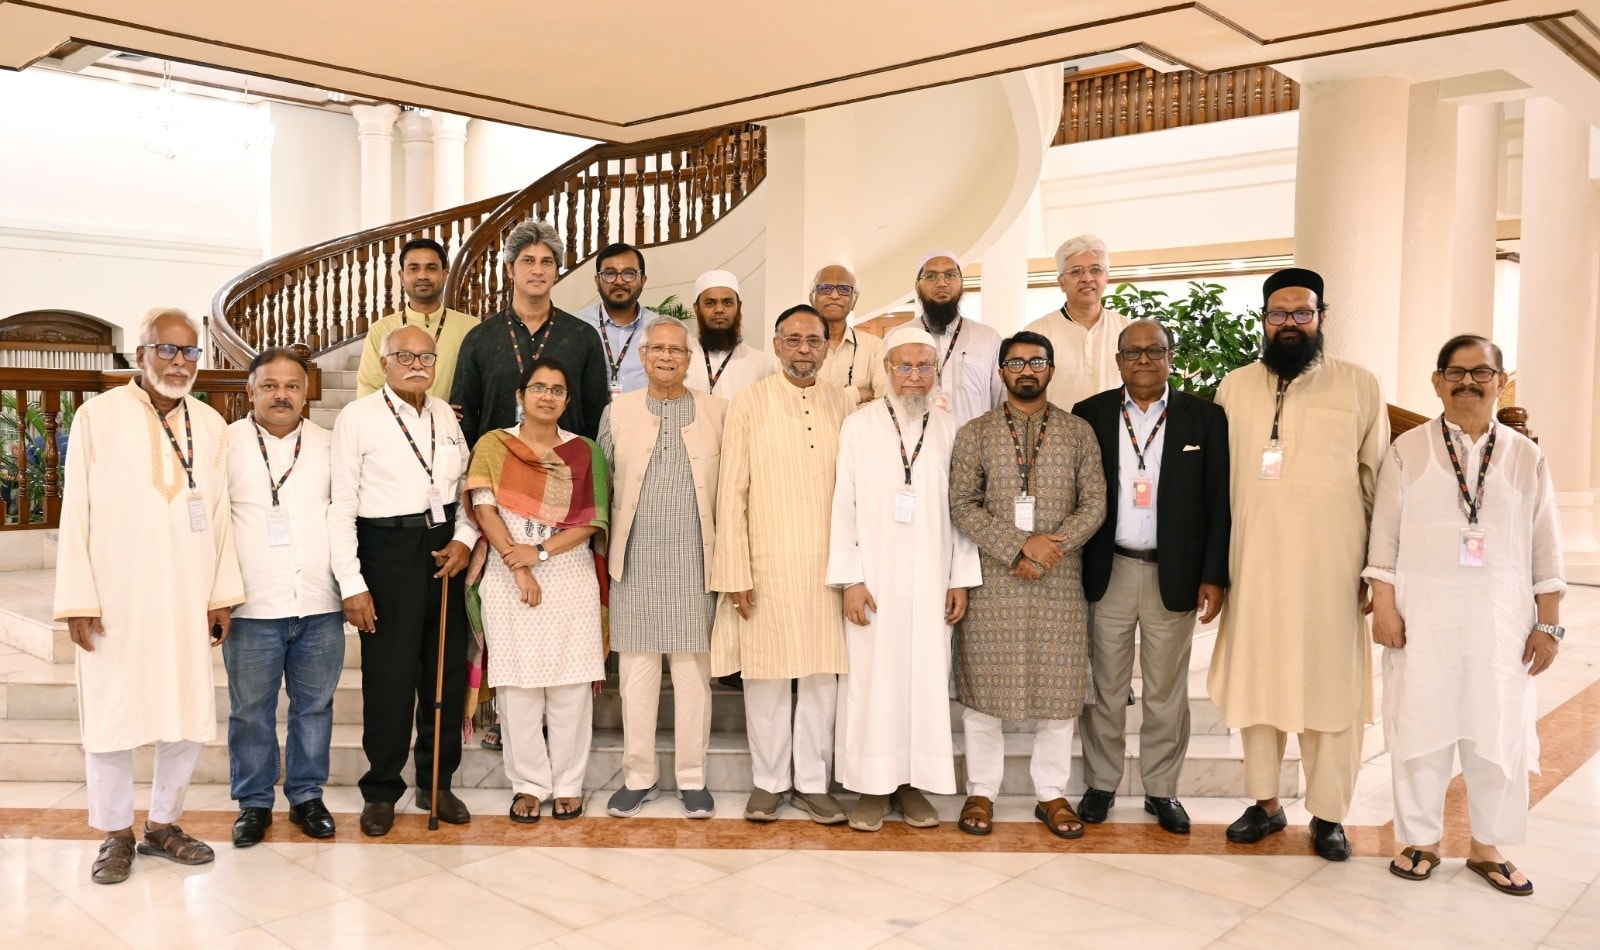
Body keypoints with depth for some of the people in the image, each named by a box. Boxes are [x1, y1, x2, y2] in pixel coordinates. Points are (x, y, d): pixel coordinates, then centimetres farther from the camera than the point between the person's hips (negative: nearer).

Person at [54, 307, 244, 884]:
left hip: (188, 599, 3)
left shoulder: (210, 424, 6)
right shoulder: (98, 416, -3)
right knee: (111, 713, 5)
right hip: (115, 599, -3)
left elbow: (220, 514, 7)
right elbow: (76, 511, -3)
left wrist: (223, 594, 5)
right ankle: (116, 834, 22)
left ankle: (162, 824, 24)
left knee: (190, 716, 6)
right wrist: (77, 599, -7)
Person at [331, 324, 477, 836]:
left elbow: (467, 484, 14)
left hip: (446, 549, 5)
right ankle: (381, 790, 19)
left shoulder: (446, 415, 10)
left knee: (448, 669, 10)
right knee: (389, 675, 0)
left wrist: (464, 538, -4)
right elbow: (340, 506, -8)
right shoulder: (357, 417, -5)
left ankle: (436, 783, 26)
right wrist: (352, 584, -12)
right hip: (388, 549, -5)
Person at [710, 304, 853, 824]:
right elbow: (731, 492, -3)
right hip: (767, 565, -2)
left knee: (822, 674, 7)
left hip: (827, 565, 2)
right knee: (766, 674, 6)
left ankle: (813, 782, 20)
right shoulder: (749, 404, -2)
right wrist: (735, 573, -7)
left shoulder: (842, 404, 6)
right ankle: (769, 781, 21)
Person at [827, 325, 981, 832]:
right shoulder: (859, 426, -1)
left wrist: (961, 579, 2)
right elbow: (844, 505, -3)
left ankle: (913, 782, 16)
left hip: (931, 580, 2)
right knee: (872, 677, 1)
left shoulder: (949, 429, 5)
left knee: (927, 678, 5)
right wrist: (850, 580, -8)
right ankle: (872, 785, 12)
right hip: (874, 578, -2)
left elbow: (961, 508, 5)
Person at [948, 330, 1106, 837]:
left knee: (1059, 691, 6)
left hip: (1060, 584, 1)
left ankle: (1052, 793, 21)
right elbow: (962, 506, -4)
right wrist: (1020, 545, -14)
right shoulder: (974, 433, 5)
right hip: (991, 582, -1)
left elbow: (1094, 504, 2)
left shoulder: (1078, 431, 8)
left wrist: (1052, 549, -12)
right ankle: (981, 791, 19)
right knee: (983, 689, 5)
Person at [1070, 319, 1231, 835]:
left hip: (1174, 574, 0)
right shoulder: (1090, 415, 3)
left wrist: (1214, 575, -5)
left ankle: (1162, 789, 23)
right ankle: (1101, 784, 23)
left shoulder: (1205, 417, 2)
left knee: (1166, 691, 9)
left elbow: (1218, 501, 0)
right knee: (1105, 686, 9)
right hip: (1108, 573, 0)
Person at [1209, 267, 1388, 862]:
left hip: (1330, 567, -2)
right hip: (1254, 563, 2)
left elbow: (1378, 480, 4)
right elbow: (1220, 478, 9)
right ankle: (1265, 803, 23)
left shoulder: (1359, 386, 1)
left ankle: (1328, 815, 18)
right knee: (1256, 680, 9)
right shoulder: (1235, 388, 7)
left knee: (1331, 687, 4)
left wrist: (1379, 566, 1)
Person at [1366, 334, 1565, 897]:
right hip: (1423, 615, -1)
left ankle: (1487, 847, 21)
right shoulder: (1408, 450, 2)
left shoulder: (1525, 457, 6)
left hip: (1499, 619, 1)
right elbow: (1384, 537, 0)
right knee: (1421, 728, 5)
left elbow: (1545, 549, 6)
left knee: (1499, 734, 6)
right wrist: (1384, 609, -5)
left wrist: (1548, 624, 2)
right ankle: (1420, 840, 19)